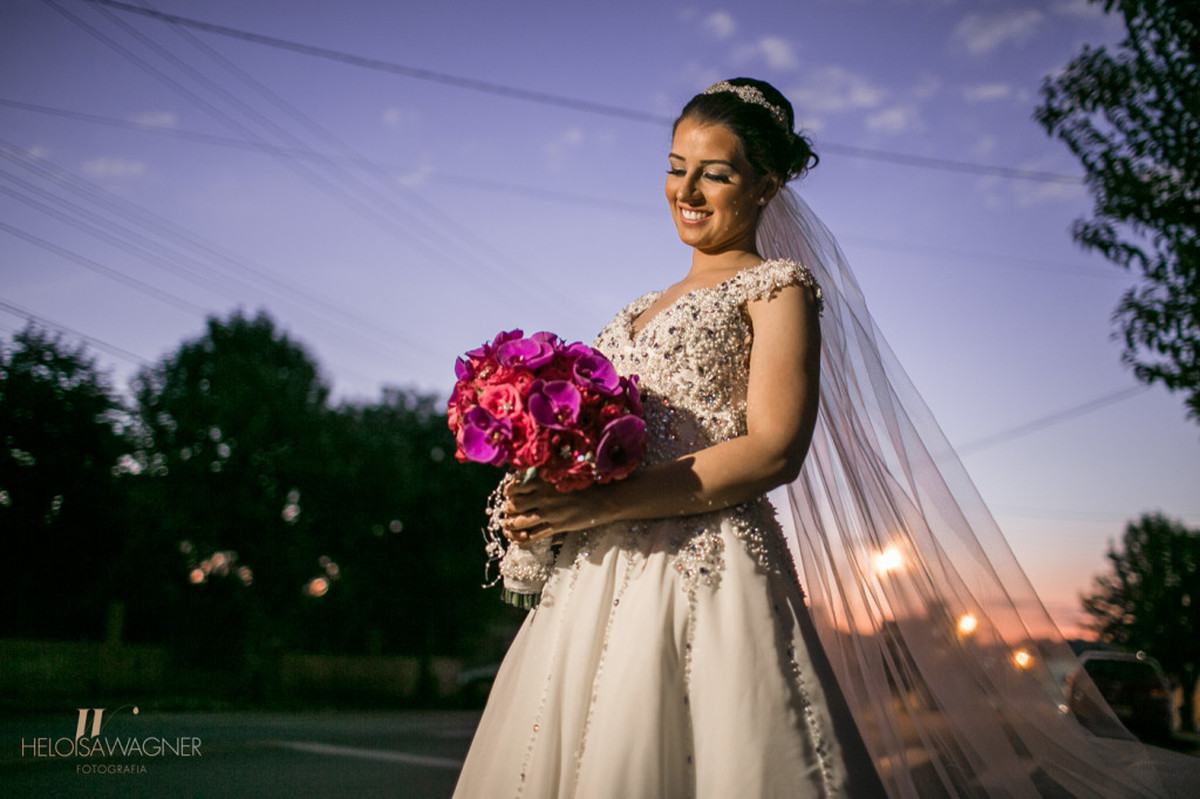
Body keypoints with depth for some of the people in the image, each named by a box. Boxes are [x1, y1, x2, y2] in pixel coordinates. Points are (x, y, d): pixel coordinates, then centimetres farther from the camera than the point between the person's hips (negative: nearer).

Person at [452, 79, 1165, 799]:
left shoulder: (778, 285, 0)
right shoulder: (649, 307, 22)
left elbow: (773, 450, -13)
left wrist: (602, 503, -18)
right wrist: (549, 492, 0)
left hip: (704, 572, -7)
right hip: (603, 574, 7)